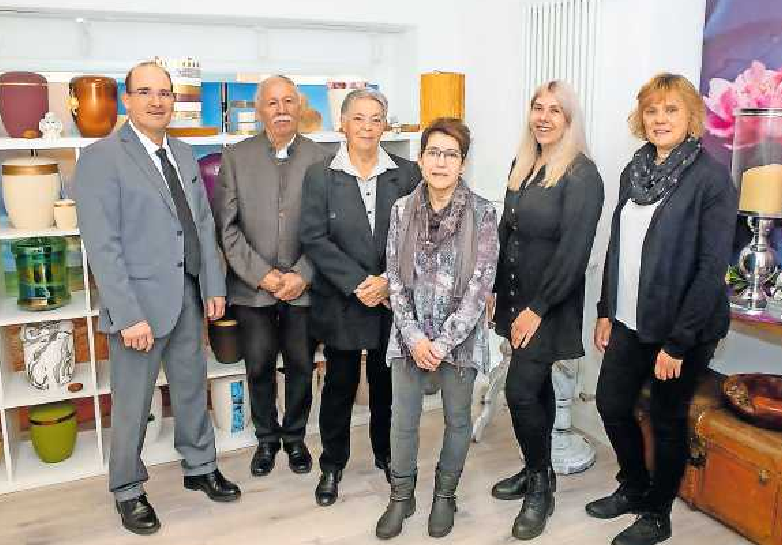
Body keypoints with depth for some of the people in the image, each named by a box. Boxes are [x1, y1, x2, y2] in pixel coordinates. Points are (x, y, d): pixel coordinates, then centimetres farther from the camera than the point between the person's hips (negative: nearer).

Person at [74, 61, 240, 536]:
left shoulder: (184, 155, 9)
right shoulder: (101, 158, -10)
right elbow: (102, 245, -15)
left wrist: (214, 285, 4)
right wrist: (129, 315, -19)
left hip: (190, 297, 6)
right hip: (140, 301, -6)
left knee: (193, 387, 19)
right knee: (132, 402, 9)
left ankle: (200, 467, 39)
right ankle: (128, 489, 30)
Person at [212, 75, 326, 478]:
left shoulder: (319, 158, 0)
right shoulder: (236, 157, 1)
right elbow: (227, 227, -3)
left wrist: (302, 275, -12)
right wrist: (262, 275, -11)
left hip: (303, 287, 0)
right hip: (252, 287, 0)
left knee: (301, 366, 12)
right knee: (259, 368, 10)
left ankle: (295, 437, 33)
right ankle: (267, 438, 33)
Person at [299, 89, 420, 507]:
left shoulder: (406, 174, 1)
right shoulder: (319, 175, -3)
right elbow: (314, 238, -8)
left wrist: (389, 280, -14)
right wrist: (359, 283, -16)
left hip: (393, 301, 1)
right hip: (341, 303, -1)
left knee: (387, 383, 15)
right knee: (339, 385, 11)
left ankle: (387, 454, 37)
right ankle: (332, 464, 30)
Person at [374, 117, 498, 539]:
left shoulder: (482, 213, -9)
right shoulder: (402, 210, -2)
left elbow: (480, 286, -11)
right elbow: (395, 279, -1)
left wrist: (443, 342, -14)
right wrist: (415, 337, -10)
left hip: (460, 335, -1)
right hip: (410, 334, 2)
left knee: (457, 418, 14)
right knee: (402, 418, 9)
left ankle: (445, 495, 36)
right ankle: (401, 496, 30)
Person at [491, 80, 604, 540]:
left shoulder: (581, 174, -14)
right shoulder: (523, 166, 9)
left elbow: (574, 251, -19)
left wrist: (537, 308, -17)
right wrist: (498, 290, 9)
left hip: (550, 306, -7)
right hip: (517, 298, 7)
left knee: (521, 391, -8)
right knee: (536, 386, 17)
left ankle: (541, 484, 13)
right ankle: (537, 471, 32)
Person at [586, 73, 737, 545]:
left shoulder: (712, 177, -13)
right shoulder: (634, 172, 6)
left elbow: (712, 267, -16)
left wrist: (678, 342, -17)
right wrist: (606, 311, 9)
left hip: (683, 328, -6)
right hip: (630, 321, 6)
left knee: (668, 420, 9)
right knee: (612, 404, 13)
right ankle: (634, 489, 39)